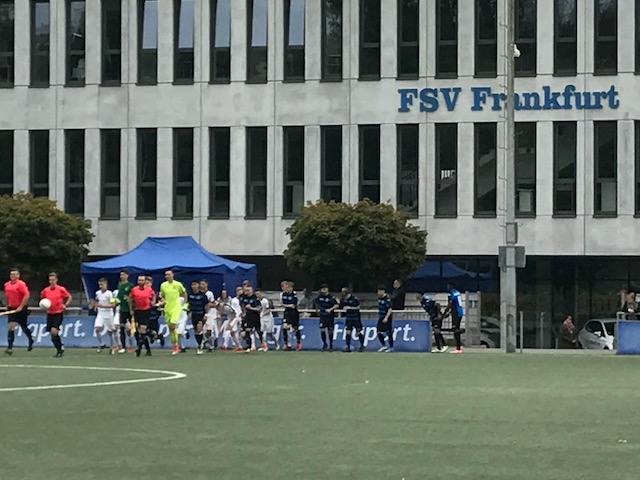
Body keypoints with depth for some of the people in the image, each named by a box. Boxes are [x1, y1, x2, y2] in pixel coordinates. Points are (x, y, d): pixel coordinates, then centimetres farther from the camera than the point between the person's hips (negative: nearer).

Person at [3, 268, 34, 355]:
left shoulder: (21, 284, -14)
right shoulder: (7, 285, 7)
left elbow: (27, 295, -20)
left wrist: (21, 307, -21)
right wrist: (8, 306, 17)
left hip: (21, 309, -5)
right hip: (12, 309, 5)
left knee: (24, 327, 8)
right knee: (11, 327, -9)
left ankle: (31, 341, 36)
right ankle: (10, 347, -12)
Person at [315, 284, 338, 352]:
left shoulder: (331, 297, -13)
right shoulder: (319, 296, 1)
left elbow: (336, 305, -13)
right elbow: (317, 303, 19)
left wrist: (330, 309, -24)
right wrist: (318, 309, 11)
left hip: (330, 316, -3)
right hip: (322, 316, 3)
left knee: (330, 331, 2)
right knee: (322, 329, -4)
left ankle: (331, 345, 16)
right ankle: (324, 344, 14)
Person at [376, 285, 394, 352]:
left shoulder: (387, 299, -17)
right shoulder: (379, 298, 9)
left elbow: (390, 309, -22)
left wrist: (386, 318, -30)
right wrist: (379, 316, 22)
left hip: (387, 317, -8)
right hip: (381, 317, 8)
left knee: (389, 332, -2)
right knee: (378, 331, 0)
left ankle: (391, 347, 6)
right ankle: (383, 345, 7)